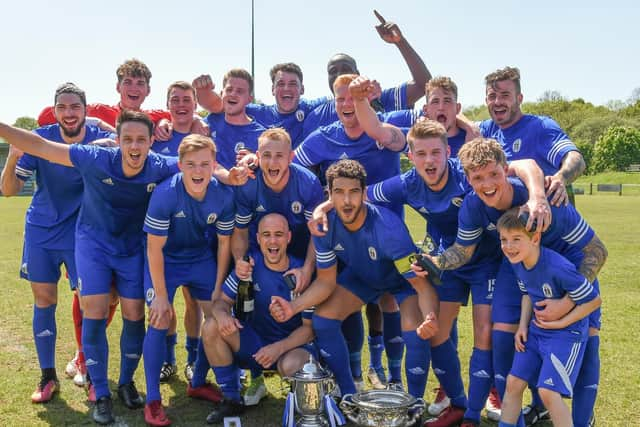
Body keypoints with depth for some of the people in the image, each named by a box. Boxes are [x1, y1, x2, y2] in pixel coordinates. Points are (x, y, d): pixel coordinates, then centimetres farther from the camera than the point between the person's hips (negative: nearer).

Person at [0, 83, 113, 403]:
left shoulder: (101, 139, -13)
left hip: (82, 232, -1)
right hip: (41, 230, 1)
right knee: (43, 300, 4)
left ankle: (86, 361, 19)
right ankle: (48, 376, 17)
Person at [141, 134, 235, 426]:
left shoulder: (224, 195, -22)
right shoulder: (165, 194, -32)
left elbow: (224, 243, -7)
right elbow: (154, 248, -23)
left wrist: (218, 289, -5)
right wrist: (161, 296, -18)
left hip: (201, 257, 4)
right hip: (164, 259, -4)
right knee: (160, 321, -12)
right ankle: (153, 400, 1)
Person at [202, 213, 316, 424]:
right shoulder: (250, 262, -7)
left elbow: (310, 327, -12)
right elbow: (223, 300, -2)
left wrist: (279, 347, -27)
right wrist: (222, 314, -28)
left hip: (294, 345, -4)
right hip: (256, 341, 4)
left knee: (291, 366, -38)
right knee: (212, 327, -19)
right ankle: (232, 399, -4)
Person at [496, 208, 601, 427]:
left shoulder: (558, 268, -29)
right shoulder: (517, 262, -6)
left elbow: (593, 300, -19)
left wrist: (561, 323, -17)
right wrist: (523, 325, 2)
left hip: (566, 333, -7)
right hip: (537, 329, 8)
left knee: (548, 391, -15)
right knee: (513, 382, 7)